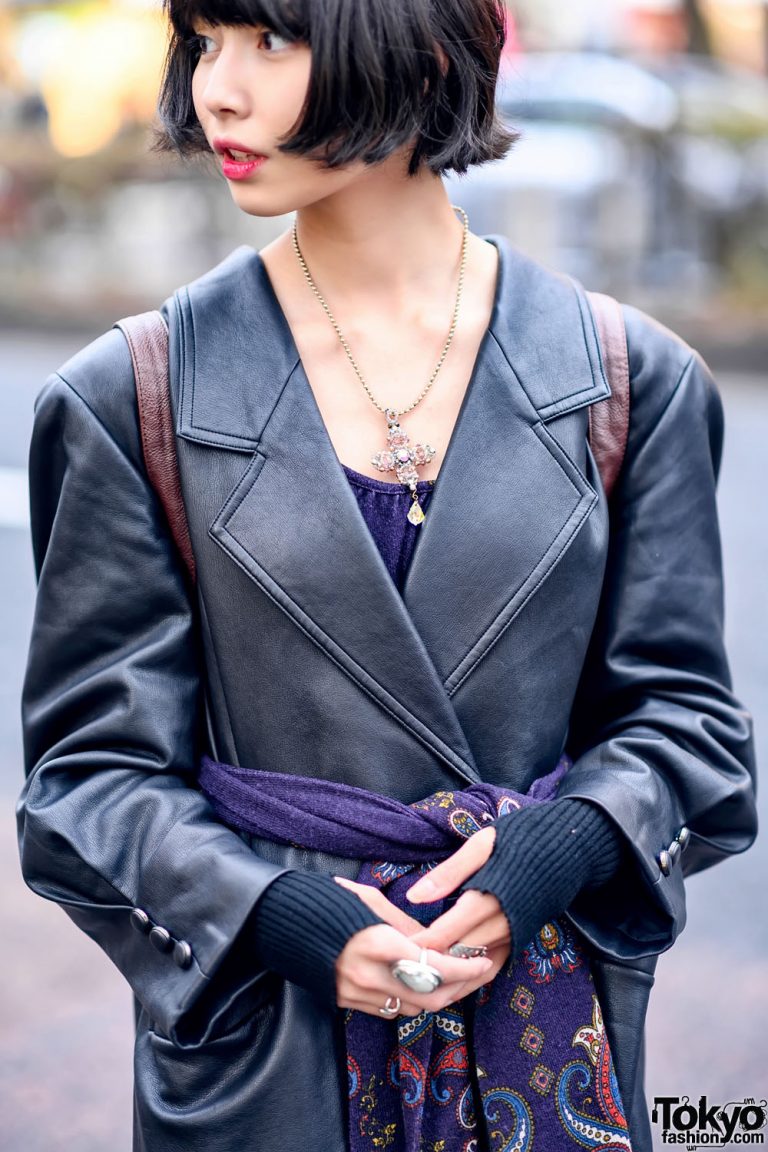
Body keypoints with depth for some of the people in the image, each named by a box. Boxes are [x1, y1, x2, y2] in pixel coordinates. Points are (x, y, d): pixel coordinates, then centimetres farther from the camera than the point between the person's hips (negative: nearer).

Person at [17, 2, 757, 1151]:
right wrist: (286, 917, -18)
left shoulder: (630, 378, -2)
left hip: (547, 1014, 1)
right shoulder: (135, 399, -4)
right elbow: (95, 763, -3)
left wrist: (555, 851, -15)